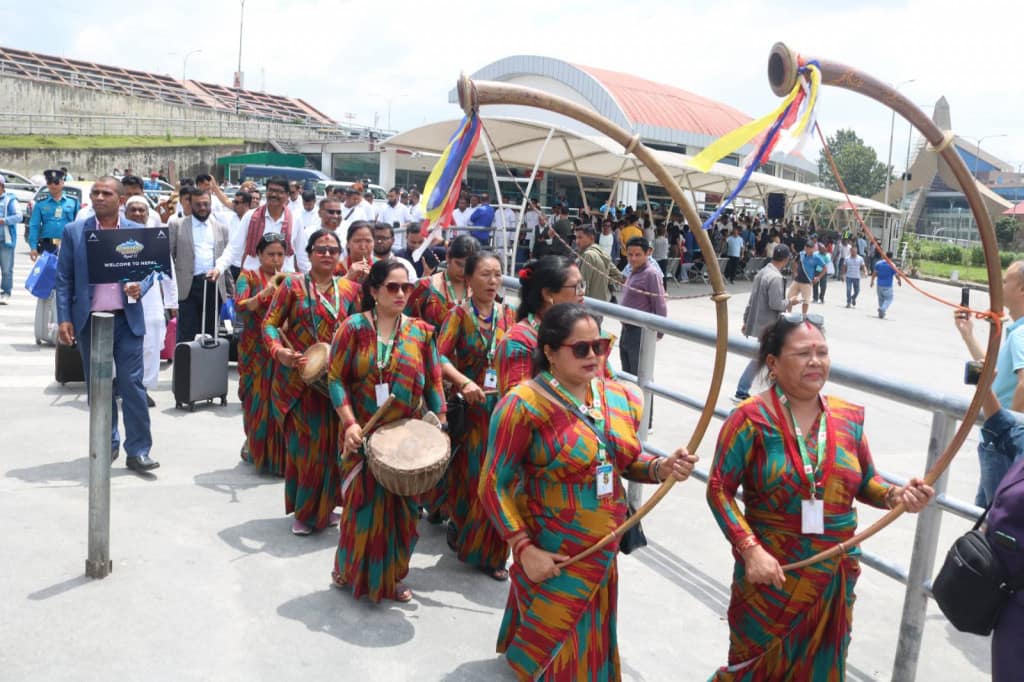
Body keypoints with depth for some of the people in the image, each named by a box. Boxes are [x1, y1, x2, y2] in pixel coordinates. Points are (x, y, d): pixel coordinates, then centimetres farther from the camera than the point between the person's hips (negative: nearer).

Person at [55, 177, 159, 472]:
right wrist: (64, 319, -5)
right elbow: (64, 278, 2)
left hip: (127, 319, -1)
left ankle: (138, 450, 3)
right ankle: (107, 444, 25)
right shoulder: (73, 232, 2)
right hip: (89, 320, 1)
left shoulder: (137, 231, 3)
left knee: (132, 384, -4)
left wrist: (139, 287, -15)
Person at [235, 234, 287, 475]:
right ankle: (253, 444, 22)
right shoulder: (248, 277, 3)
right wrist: (267, 291, -22)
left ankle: (280, 454, 7)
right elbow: (240, 306, -13)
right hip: (256, 351, -2)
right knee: (258, 399, 1)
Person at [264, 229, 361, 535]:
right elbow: (270, 323, -3)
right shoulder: (293, 285, -2)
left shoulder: (350, 289, 6)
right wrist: (279, 352, -20)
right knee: (305, 443, 1)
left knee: (331, 443, 6)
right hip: (297, 378, -3)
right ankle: (303, 509, 18)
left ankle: (324, 506, 25)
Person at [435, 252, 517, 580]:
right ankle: (459, 526, 36)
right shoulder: (458, 314, -4)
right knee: (467, 475, 8)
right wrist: (464, 381, -32)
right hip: (470, 407, -3)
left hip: (503, 406, 3)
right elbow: (440, 357, -16)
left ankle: (490, 552, 20)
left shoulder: (507, 315, 7)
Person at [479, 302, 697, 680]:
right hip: (551, 557, -6)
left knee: (592, 643, 24)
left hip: (603, 550, 6)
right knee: (554, 643, 13)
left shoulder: (620, 399, 0)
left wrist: (662, 468, -9)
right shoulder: (525, 404, -19)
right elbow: (493, 484, -17)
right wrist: (524, 548, -21)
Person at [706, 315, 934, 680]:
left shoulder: (848, 417, 1)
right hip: (771, 575, -4)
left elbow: (865, 482, 12)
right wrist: (750, 549, -21)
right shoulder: (752, 418, -13)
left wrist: (895, 495, -10)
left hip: (834, 577, 5)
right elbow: (719, 489, -12)